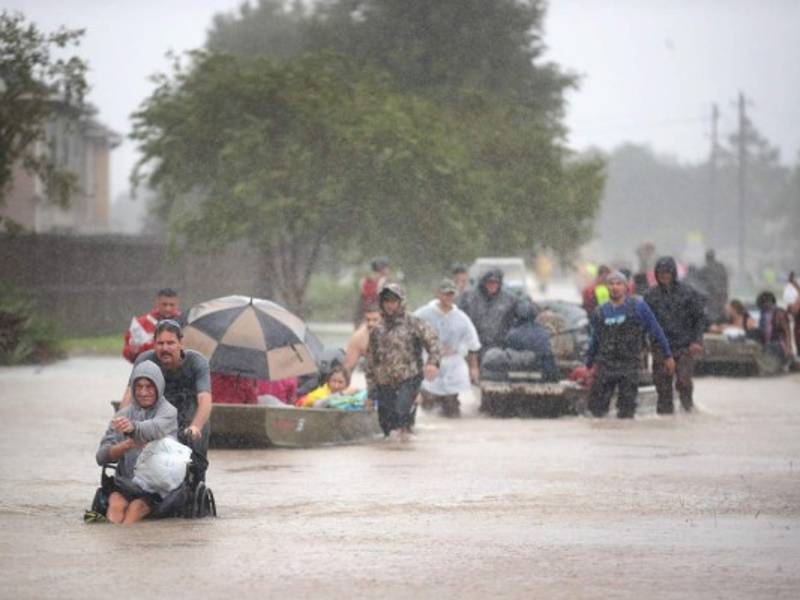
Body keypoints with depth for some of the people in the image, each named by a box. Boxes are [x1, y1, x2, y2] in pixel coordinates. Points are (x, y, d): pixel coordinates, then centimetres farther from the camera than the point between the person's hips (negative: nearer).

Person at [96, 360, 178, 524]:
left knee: (135, 508, -32)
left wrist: (133, 427, -46)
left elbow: (155, 428, -24)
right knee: (116, 505, -29)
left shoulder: (168, 412, 2)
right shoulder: (123, 415, 15)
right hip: (125, 483, 3)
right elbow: (101, 456, 6)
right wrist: (127, 445, -15)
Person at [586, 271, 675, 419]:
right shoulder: (600, 312, 9)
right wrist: (588, 366, 22)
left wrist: (667, 356, 5)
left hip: (629, 366, -3)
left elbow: (656, 331, 4)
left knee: (626, 412, -1)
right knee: (597, 408, -2)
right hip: (604, 366, 3)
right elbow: (594, 341, 20)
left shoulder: (638, 307, 0)